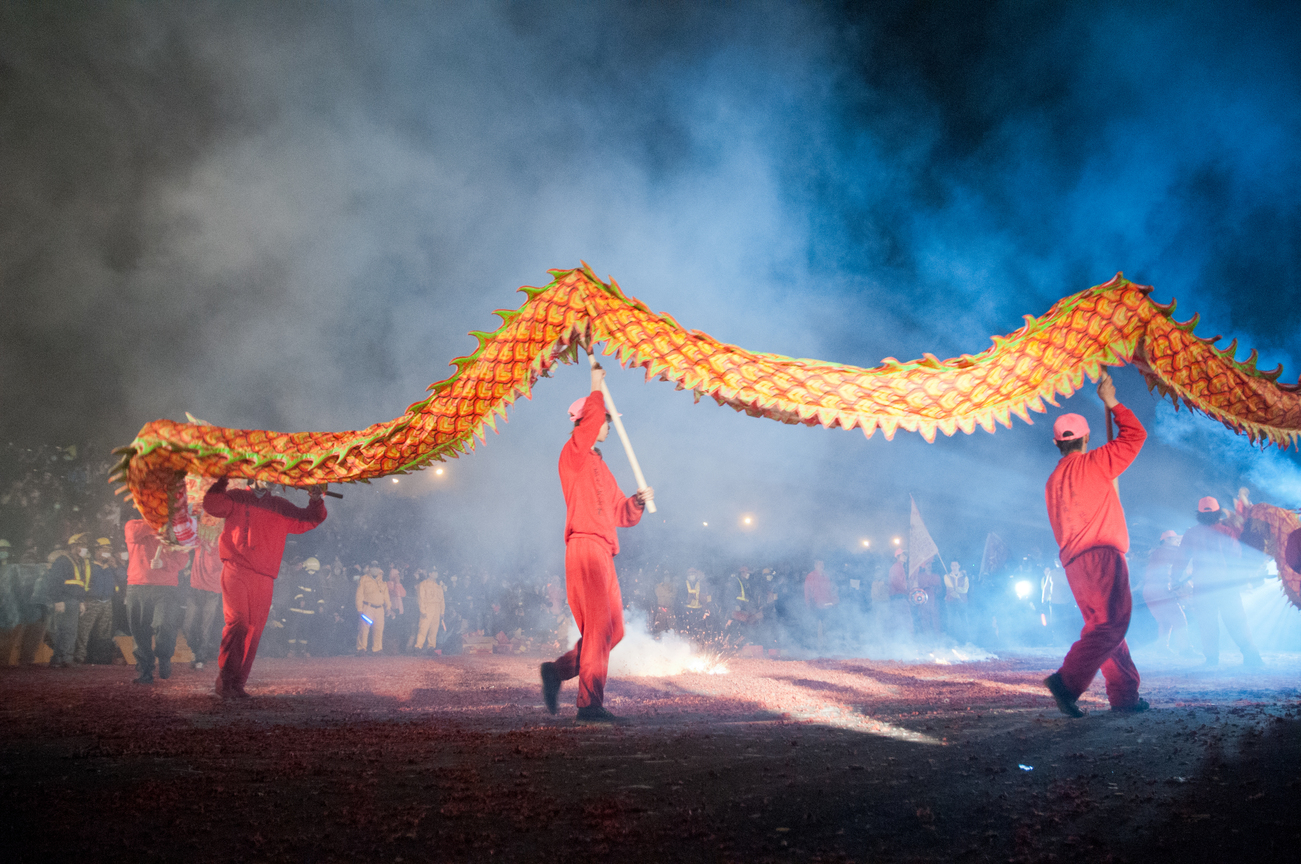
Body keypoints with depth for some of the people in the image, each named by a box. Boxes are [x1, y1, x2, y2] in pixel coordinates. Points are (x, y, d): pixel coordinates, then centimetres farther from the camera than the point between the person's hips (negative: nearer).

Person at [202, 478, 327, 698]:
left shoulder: (280, 507, 21)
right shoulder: (236, 498, 13)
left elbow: (307, 521, 22)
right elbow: (212, 506, -3)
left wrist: (316, 501, 5)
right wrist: (222, 481, -16)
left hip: (264, 579, 3)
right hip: (236, 571, -3)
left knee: (254, 631, 1)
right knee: (238, 622, -17)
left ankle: (237, 684, 8)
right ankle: (224, 679, -9)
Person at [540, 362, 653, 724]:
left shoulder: (601, 468, 26)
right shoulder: (573, 454, 0)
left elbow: (620, 514, 25)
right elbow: (591, 417, -20)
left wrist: (638, 501, 7)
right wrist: (597, 388, -8)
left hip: (603, 551, 9)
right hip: (585, 546, -9)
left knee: (612, 629, 9)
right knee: (599, 627, -11)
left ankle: (558, 670, 19)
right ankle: (590, 704, -6)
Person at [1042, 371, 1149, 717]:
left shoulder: (1053, 481, 16)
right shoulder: (1093, 464, -3)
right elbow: (1135, 435, 4)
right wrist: (1111, 403, 13)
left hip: (1074, 562, 8)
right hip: (1101, 554, -8)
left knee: (1104, 626, 12)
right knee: (1111, 624, -13)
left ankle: (1124, 694, 13)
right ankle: (1067, 681, -24)